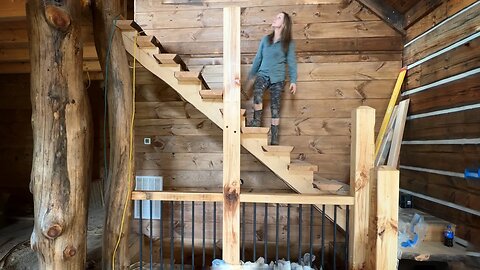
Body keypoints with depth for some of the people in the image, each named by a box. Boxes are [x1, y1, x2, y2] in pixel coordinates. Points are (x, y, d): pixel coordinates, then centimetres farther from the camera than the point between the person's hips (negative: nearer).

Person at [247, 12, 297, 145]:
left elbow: (292, 62, 1)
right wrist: (251, 74, 18)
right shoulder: (265, 39, 10)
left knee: (275, 107, -2)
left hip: (278, 78, -2)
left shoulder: (289, 43, 2)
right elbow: (258, 58, 15)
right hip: (262, 74, 2)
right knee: (257, 94, -32)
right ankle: (257, 121, -17)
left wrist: (293, 81, -8)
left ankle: (274, 139, 6)